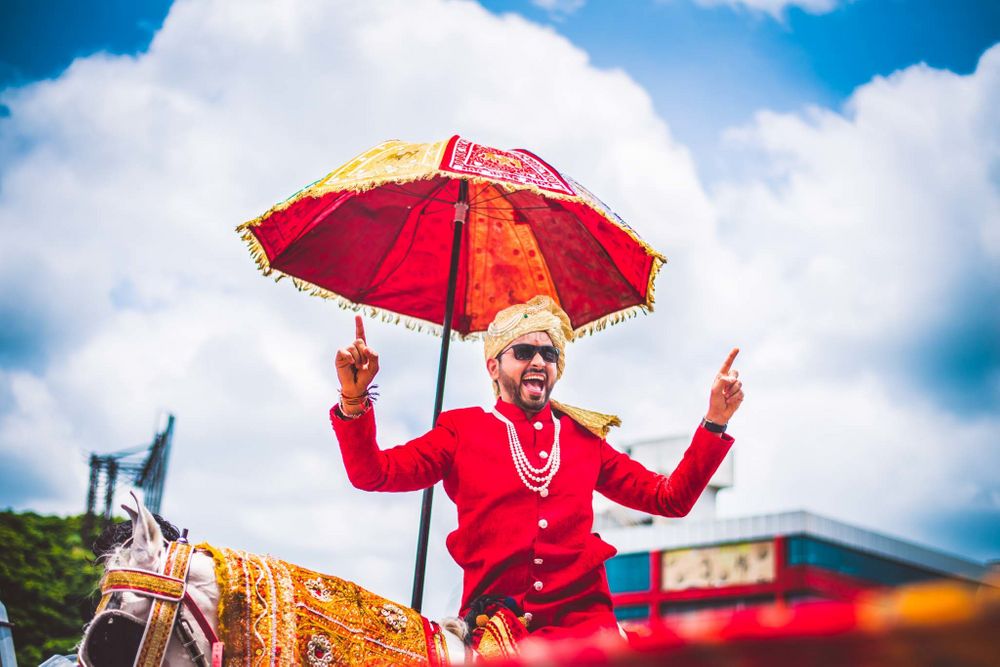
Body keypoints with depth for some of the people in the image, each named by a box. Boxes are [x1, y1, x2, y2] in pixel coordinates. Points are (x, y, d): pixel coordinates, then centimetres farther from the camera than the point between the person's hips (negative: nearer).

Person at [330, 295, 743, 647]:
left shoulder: (585, 437, 16)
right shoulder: (463, 430, 10)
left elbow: (670, 498, 17)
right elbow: (371, 474, 3)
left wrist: (714, 422, 9)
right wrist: (353, 401, -13)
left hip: (582, 620, 2)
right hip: (491, 628, -1)